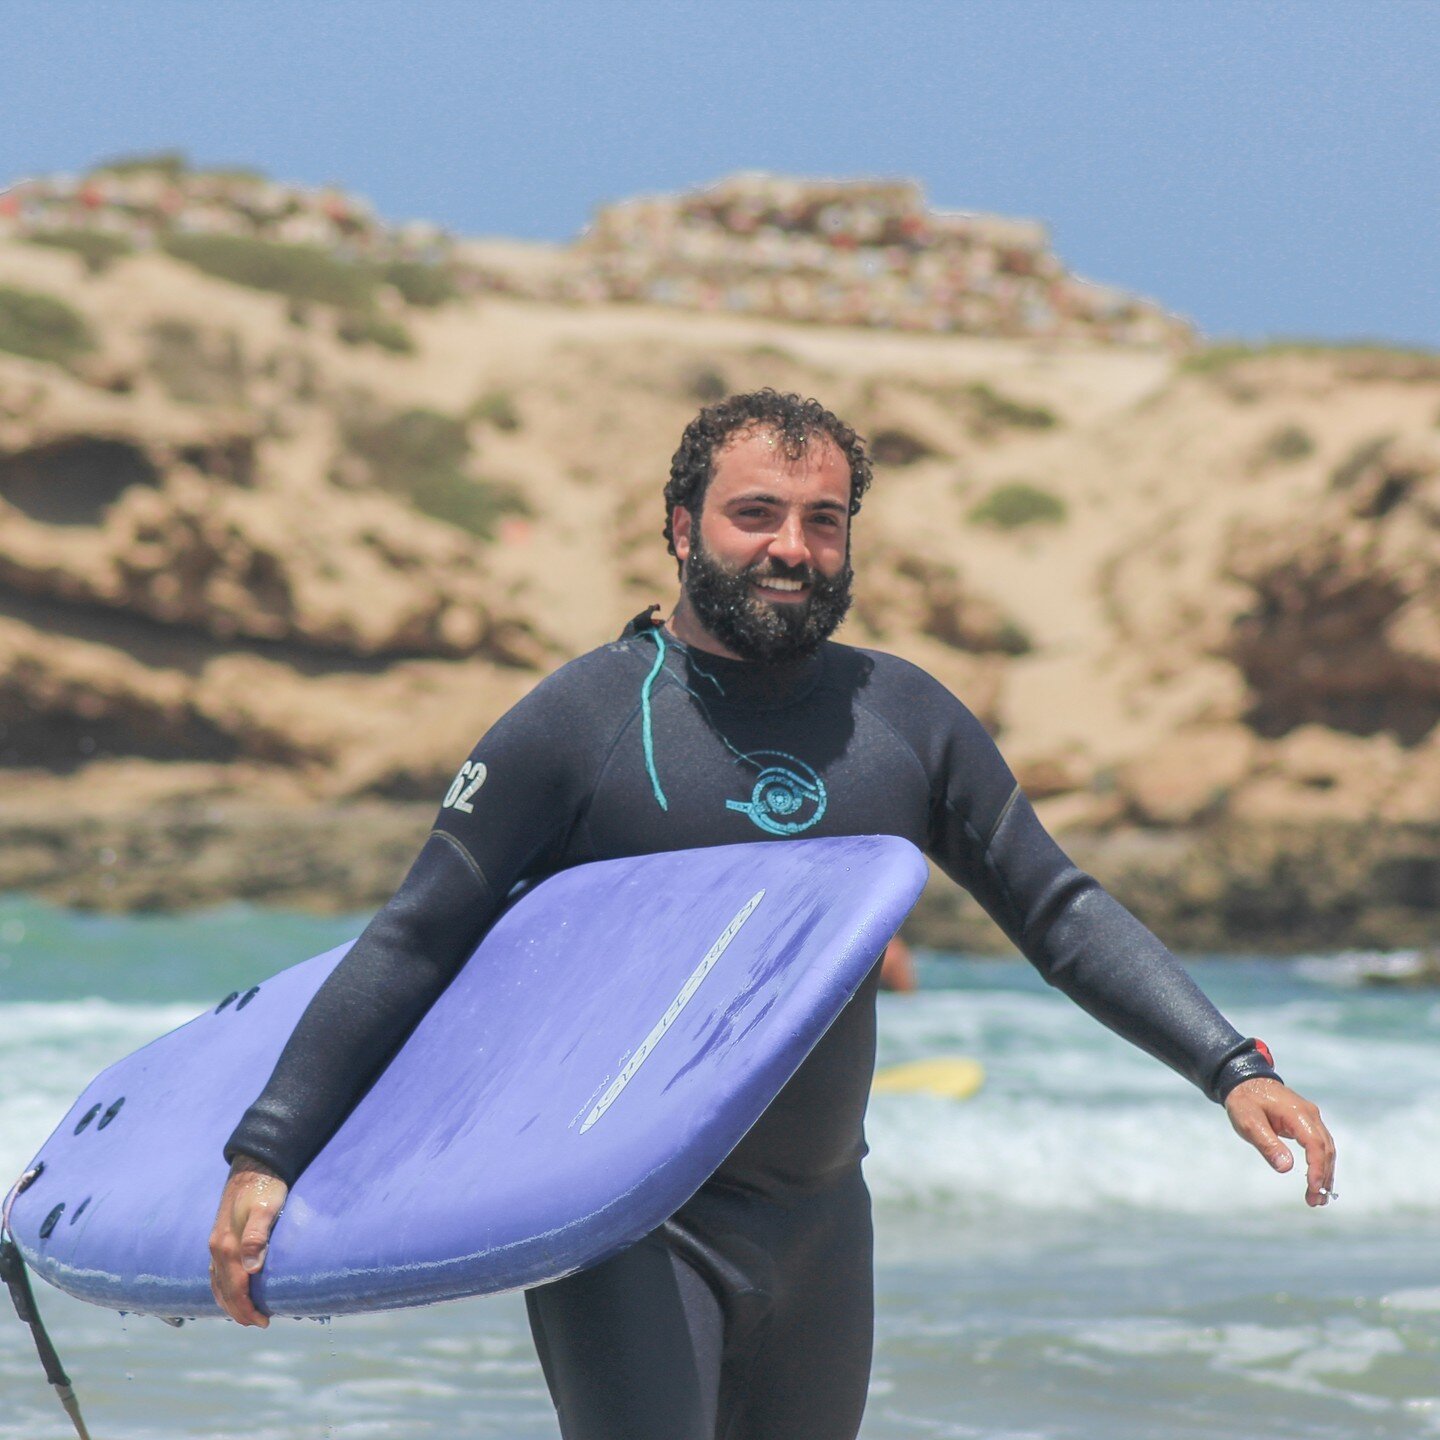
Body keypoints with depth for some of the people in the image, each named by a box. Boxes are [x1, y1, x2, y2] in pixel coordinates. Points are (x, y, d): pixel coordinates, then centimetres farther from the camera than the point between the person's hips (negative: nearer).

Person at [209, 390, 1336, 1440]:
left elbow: (1061, 913, 9)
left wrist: (1233, 1066, -3)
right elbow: (412, 947, -6)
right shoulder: (581, 718, -8)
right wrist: (265, 1154, -12)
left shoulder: (906, 720, 4)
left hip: (819, 1218, 5)